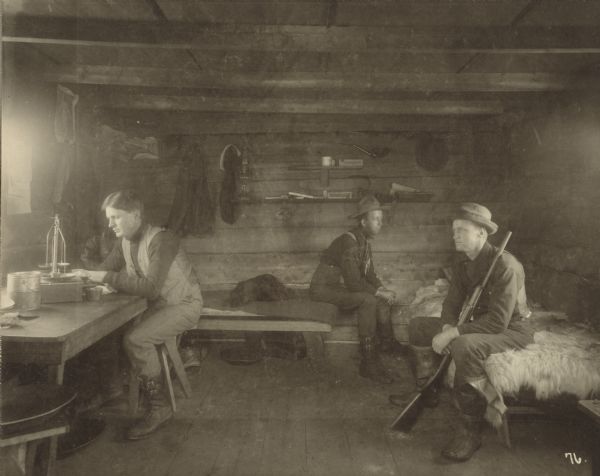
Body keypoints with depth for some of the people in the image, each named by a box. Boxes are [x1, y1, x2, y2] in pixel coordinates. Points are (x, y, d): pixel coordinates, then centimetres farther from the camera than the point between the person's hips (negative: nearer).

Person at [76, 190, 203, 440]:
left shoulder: (161, 240, -22)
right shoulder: (125, 242, 4)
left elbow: (151, 287, -31)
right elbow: (103, 271, 5)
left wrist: (109, 277, -31)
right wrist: (88, 276, -17)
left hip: (183, 304, -8)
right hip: (158, 305, 8)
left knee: (135, 339, -27)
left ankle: (159, 407, -12)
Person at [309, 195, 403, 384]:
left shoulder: (364, 240, 6)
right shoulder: (349, 241, -23)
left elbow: (369, 274, 12)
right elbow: (353, 283, -28)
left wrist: (383, 290, -6)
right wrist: (380, 293, -17)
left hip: (343, 286, 9)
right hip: (325, 289, -9)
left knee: (382, 299, -4)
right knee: (368, 301, -28)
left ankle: (387, 342, 6)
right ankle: (369, 363, -23)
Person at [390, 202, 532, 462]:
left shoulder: (505, 264, -26)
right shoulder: (461, 261, 0)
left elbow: (498, 321, -31)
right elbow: (452, 303, 4)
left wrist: (453, 334, -32)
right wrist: (447, 328, -17)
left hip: (511, 331, -8)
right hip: (479, 324, 9)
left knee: (464, 346, -40)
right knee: (417, 326, 5)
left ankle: (470, 430, -23)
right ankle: (427, 391, 20)